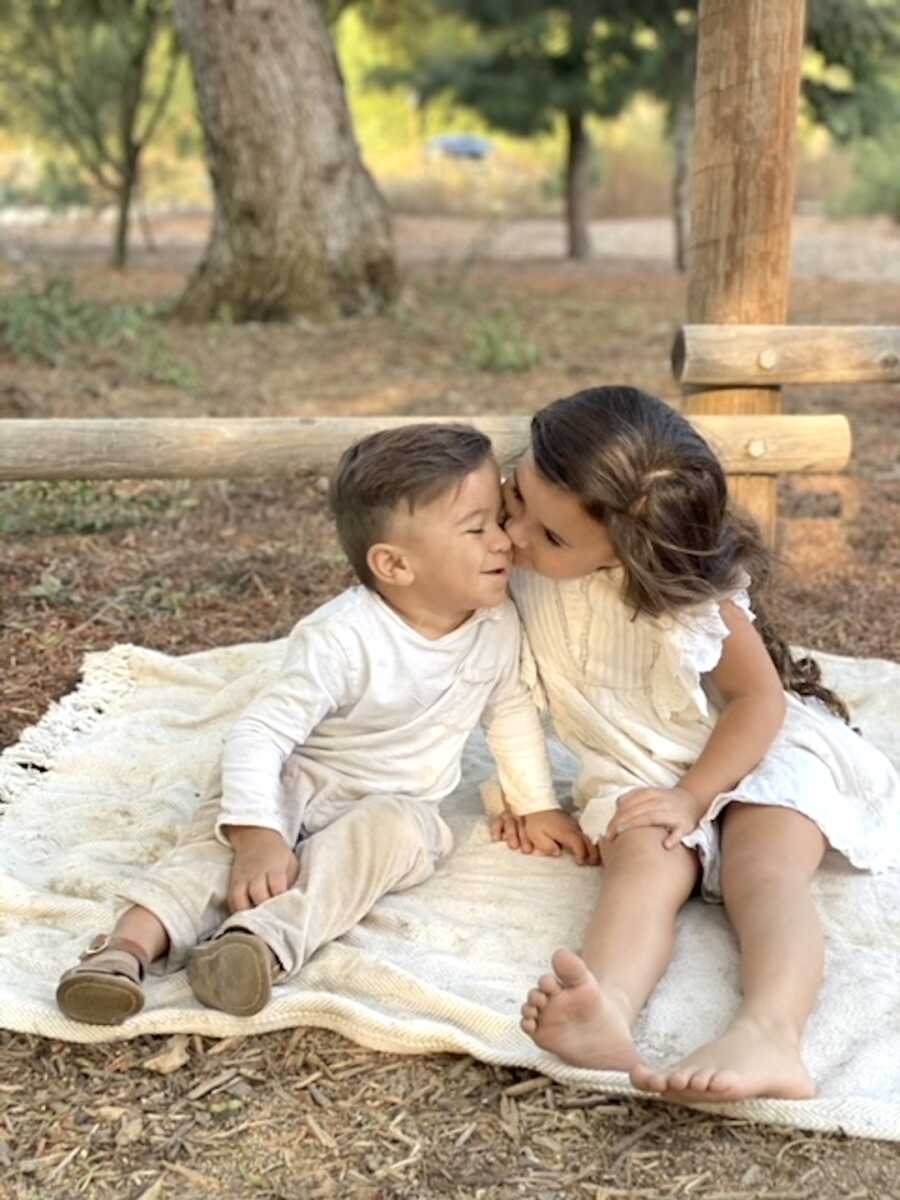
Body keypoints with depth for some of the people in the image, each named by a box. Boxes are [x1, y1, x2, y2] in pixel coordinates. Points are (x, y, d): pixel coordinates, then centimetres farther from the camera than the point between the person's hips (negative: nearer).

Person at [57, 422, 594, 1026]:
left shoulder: (500, 625, -8)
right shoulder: (343, 638, -26)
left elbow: (514, 710, 12)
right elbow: (260, 731, -28)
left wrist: (538, 805, 16)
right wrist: (256, 834, -41)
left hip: (397, 803, 3)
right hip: (296, 780, -2)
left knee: (391, 831, -32)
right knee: (227, 834, -31)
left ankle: (263, 940, -49)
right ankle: (132, 943, -41)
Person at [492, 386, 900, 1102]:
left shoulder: (688, 595, -24)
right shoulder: (517, 570, -12)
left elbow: (760, 699, -14)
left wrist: (692, 796, -23)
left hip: (756, 747, -1)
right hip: (636, 774, 2)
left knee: (764, 870, -30)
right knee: (644, 866, -30)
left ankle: (769, 1036, -57)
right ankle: (608, 1018, -61)